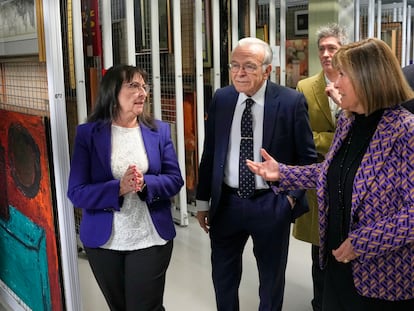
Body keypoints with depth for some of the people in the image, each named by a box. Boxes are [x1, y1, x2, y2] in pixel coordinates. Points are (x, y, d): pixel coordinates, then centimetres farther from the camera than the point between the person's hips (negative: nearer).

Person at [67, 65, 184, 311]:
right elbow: (76, 193, -11)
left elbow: (175, 180, -3)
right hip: (104, 241, 0)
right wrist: (119, 188, -27)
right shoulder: (88, 133, -7)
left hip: (151, 239, 0)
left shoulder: (159, 130, 0)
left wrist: (145, 184, -23)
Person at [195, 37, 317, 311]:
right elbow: (210, 153, 5)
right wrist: (203, 200, 7)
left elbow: (307, 157, -3)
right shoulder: (221, 99, -1)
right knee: (223, 276, 18)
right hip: (226, 202, 3)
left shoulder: (292, 101, -11)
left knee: (272, 279, 18)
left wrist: (292, 195, -11)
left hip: (272, 205, -2)